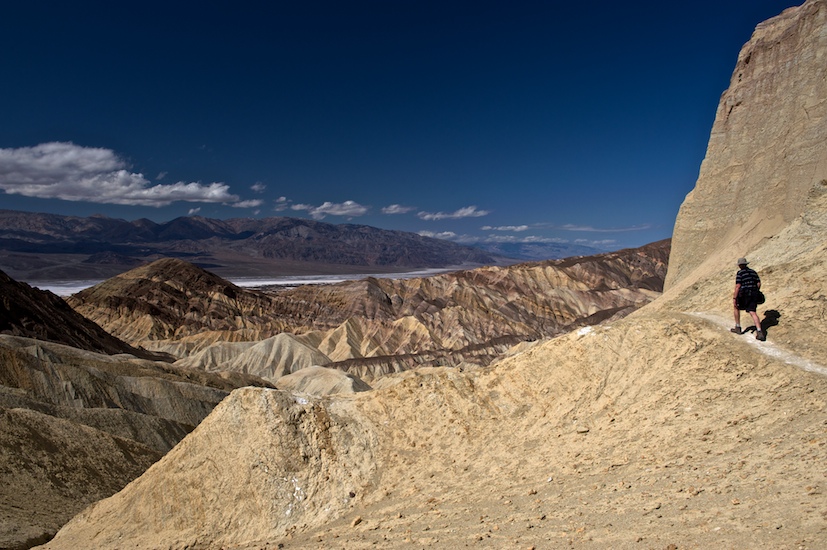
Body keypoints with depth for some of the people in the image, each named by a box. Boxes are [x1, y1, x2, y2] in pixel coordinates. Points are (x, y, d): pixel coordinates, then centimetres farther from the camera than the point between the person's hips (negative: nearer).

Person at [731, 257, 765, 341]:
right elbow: (759, 284, 10)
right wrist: (755, 292, 22)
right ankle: (760, 332, -16)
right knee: (752, 312, -1)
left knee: (737, 308, 20)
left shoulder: (740, 273, -9)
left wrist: (734, 298, -13)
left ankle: (738, 328, 24)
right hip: (753, 295, 5)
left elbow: (738, 286, -15)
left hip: (743, 295, -5)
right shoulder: (753, 272, 12)